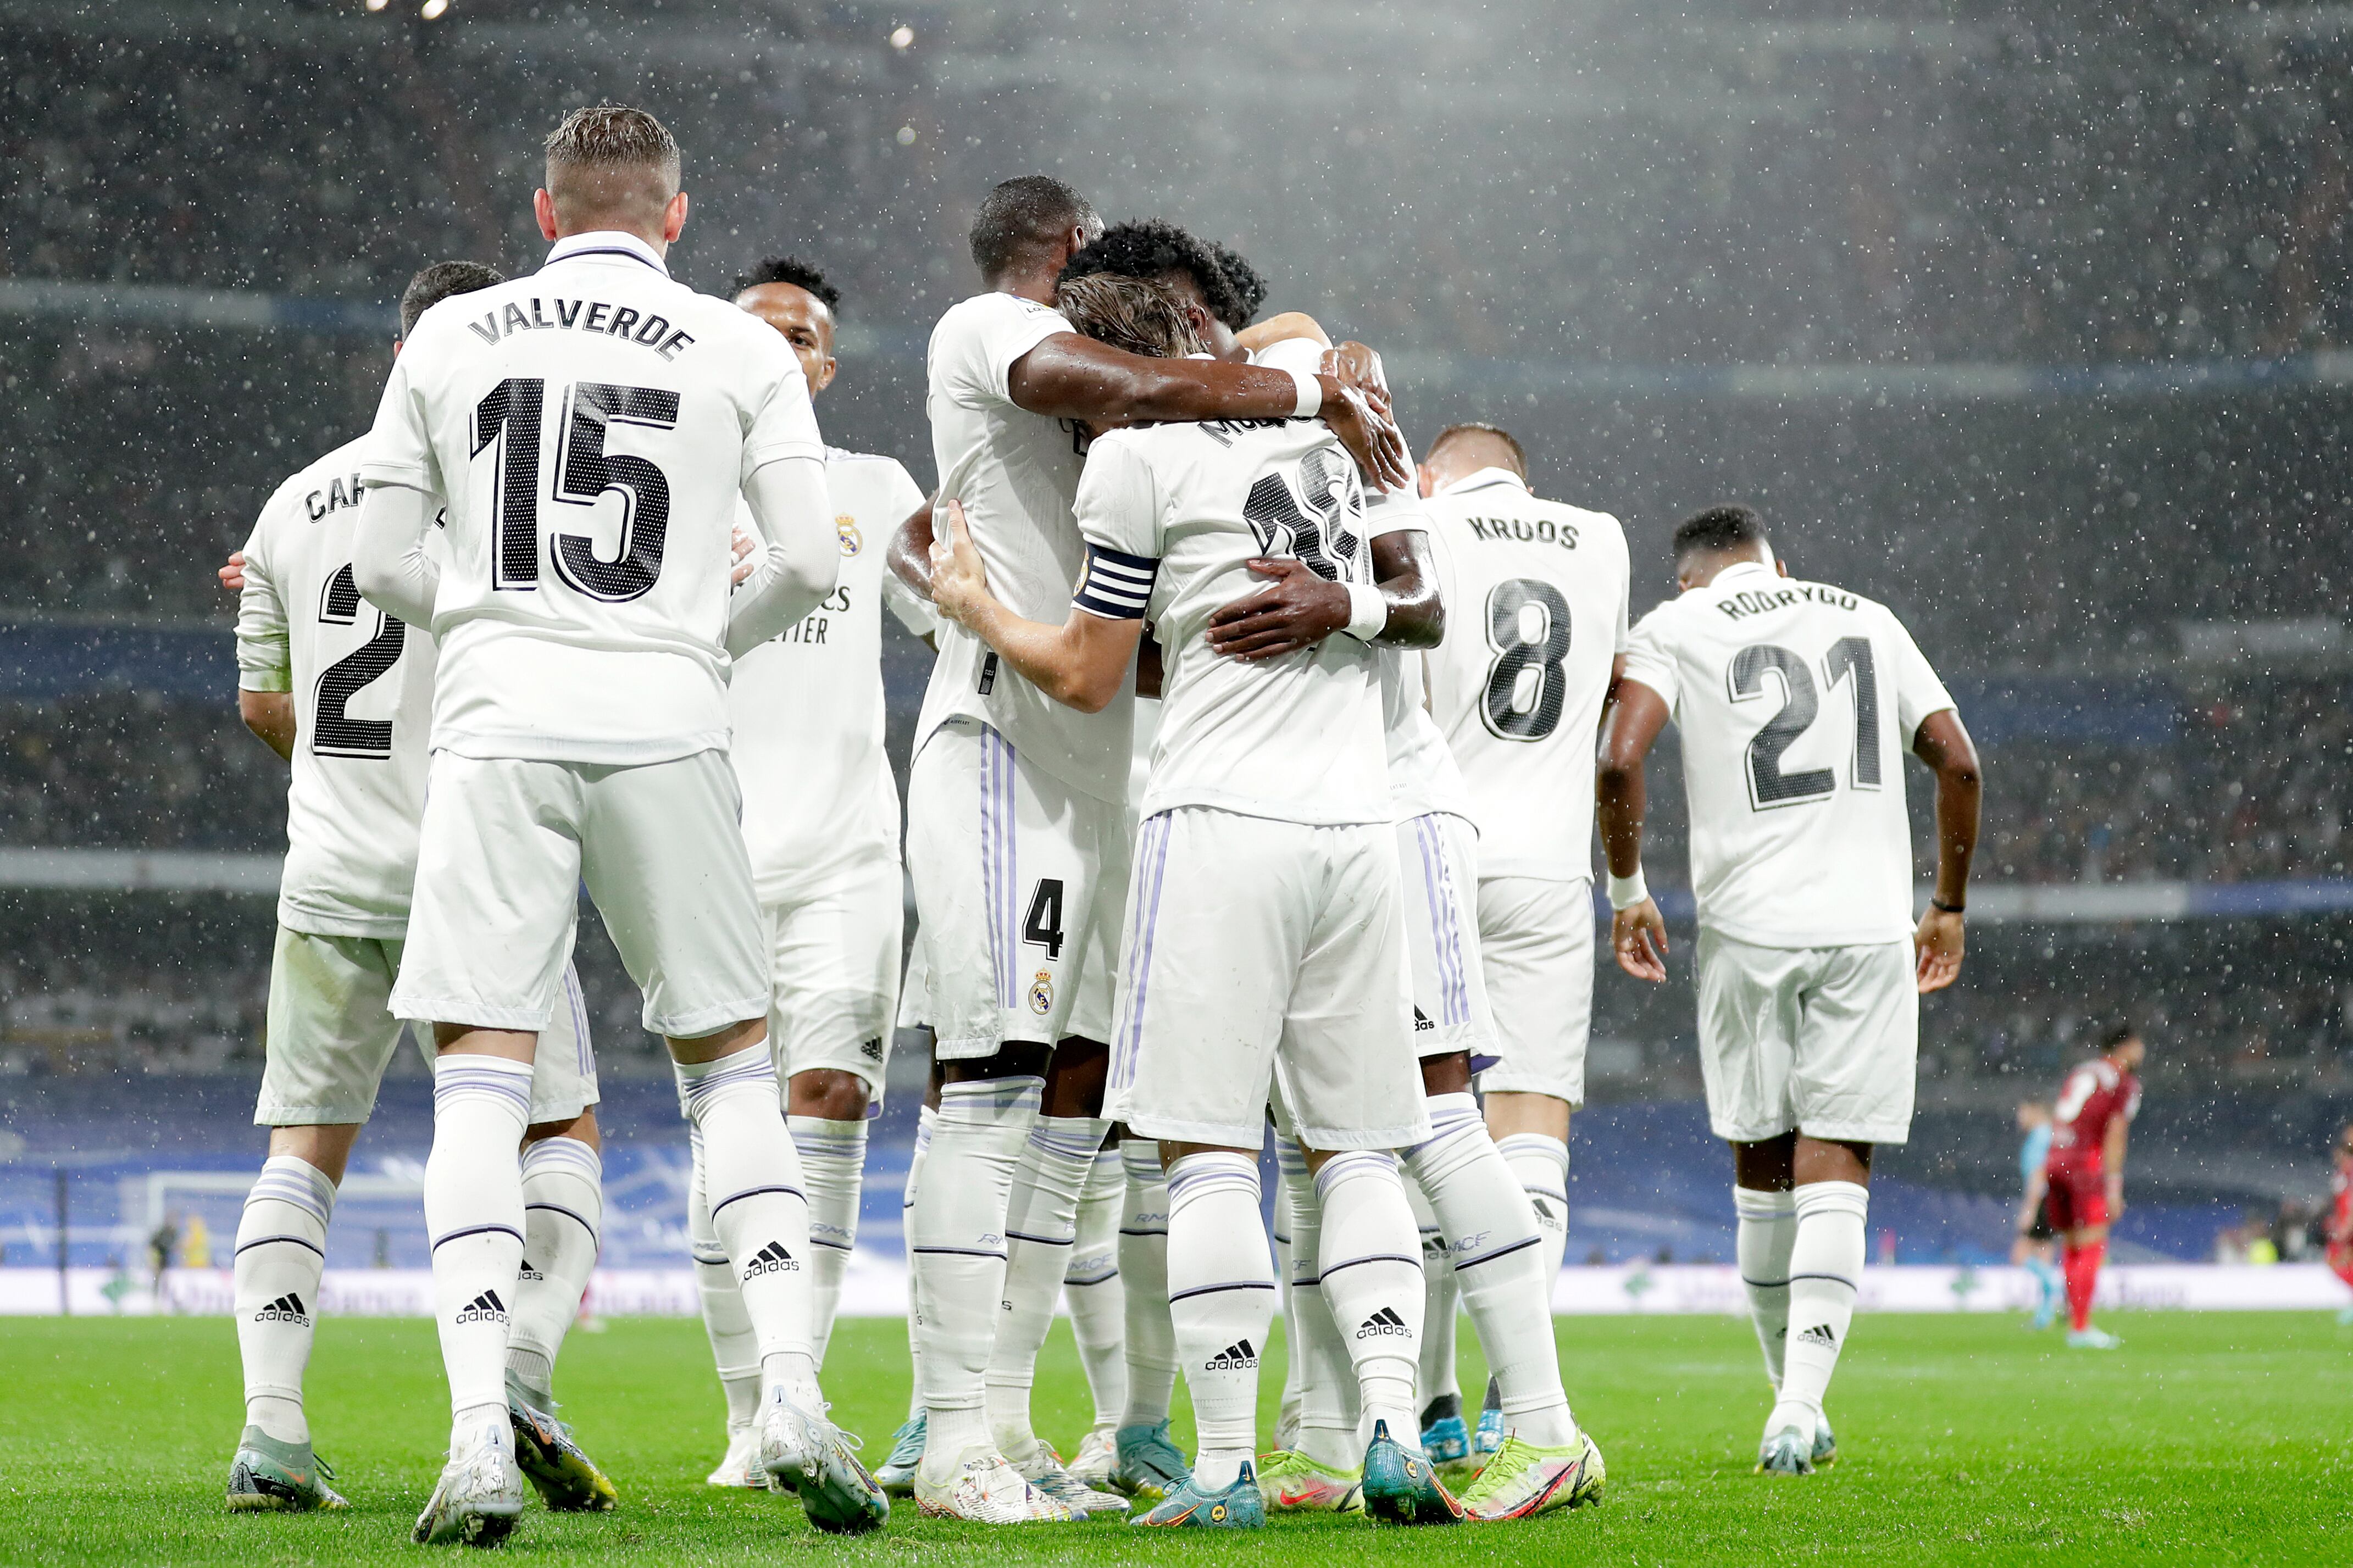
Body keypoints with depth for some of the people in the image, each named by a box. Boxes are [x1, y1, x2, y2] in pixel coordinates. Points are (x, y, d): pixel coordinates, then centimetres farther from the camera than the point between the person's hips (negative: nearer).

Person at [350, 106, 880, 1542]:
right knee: (732, 1060, 11)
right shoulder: (742, 350, 6)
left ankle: (482, 1437, -12)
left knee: (481, 1073, -1)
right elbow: (807, 559, 2)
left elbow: (388, 565, 11)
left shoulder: (449, 338, 10)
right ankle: (794, 1396, 1)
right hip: (663, 724, 0)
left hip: (500, 723, 0)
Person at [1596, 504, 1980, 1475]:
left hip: (1748, 925, -1)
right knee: (1836, 1168, -2)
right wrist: (1949, 905, 22)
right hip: (1868, 922, 1)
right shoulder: (1868, 620, 16)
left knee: (1763, 1160, 14)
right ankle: (1801, 1408, -16)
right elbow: (1957, 763, 13)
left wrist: (1627, 890, 4)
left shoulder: (1674, 628, 6)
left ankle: (1794, 1392, 22)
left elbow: (1620, 761, -9)